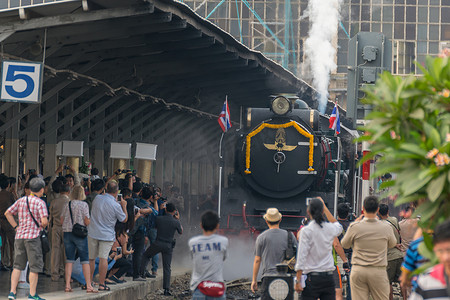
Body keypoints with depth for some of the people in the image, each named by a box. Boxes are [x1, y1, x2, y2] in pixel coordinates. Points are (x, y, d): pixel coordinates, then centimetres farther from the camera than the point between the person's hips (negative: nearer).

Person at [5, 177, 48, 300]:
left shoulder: (21, 200, 9)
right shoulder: (40, 203, -8)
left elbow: (7, 213, 10)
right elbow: (44, 221, -18)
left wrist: (16, 227, 12)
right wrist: (44, 225, 5)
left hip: (19, 235, 6)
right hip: (33, 236, -6)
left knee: (18, 265, 11)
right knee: (35, 266, 3)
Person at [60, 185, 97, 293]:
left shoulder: (67, 205, 5)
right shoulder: (84, 205, -7)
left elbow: (61, 220, 8)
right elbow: (87, 221, -10)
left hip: (67, 233, 4)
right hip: (80, 234, -4)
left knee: (69, 260, 8)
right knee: (85, 260, 1)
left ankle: (67, 285, 3)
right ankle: (88, 286, -1)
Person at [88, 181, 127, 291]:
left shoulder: (97, 198, -1)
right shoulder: (116, 205, -14)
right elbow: (124, 219, 0)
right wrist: (124, 206, 13)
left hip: (93, 233, 4)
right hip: (107, 235, -4)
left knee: (91, 258, 11)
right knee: (103, 258, -5)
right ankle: (101, 284, -5)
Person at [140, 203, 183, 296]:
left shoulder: (159, 219, -5)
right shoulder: (175, 222, -7)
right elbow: (181, 231, 11)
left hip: (158, 243, 0)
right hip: (168, 246, 0)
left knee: (146, 255, 27)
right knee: (167, 268, 4)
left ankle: (141, 272, 12)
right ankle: (167, 289, 1)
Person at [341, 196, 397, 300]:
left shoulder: (355, 227, -7)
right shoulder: (386, 227, -5)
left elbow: (344, 244, 10)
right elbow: (392, 244, 16)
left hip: (358, 271, 0)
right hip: (379, 272, 0)